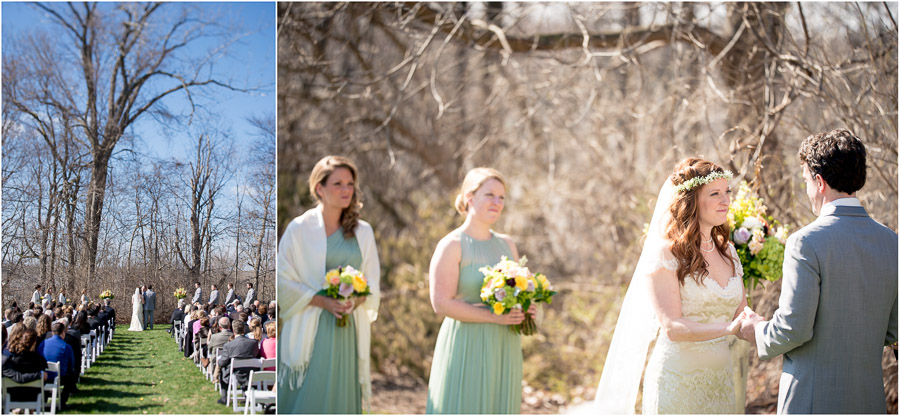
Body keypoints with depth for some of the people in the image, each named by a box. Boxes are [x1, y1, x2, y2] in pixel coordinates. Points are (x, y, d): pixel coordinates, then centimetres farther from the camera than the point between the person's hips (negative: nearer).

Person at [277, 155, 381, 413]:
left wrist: (356, 300, -11)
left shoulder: (363, 232, 9)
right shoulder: (300, 229, -2)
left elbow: (372, 281, 11)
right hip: (310, 331, -3)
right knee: (306, 399, -4)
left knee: (341, 398, 5)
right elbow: (284, 282, -3)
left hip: (348, 331, 3)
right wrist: (323, 301, -15)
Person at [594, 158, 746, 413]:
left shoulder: (728, 252, 9)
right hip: (677, 381, -6)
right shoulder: (666, 254, -12)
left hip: (720, 379, 6)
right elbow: (672, 327, -19)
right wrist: (729, 328, -29)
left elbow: (742, 313, 8)